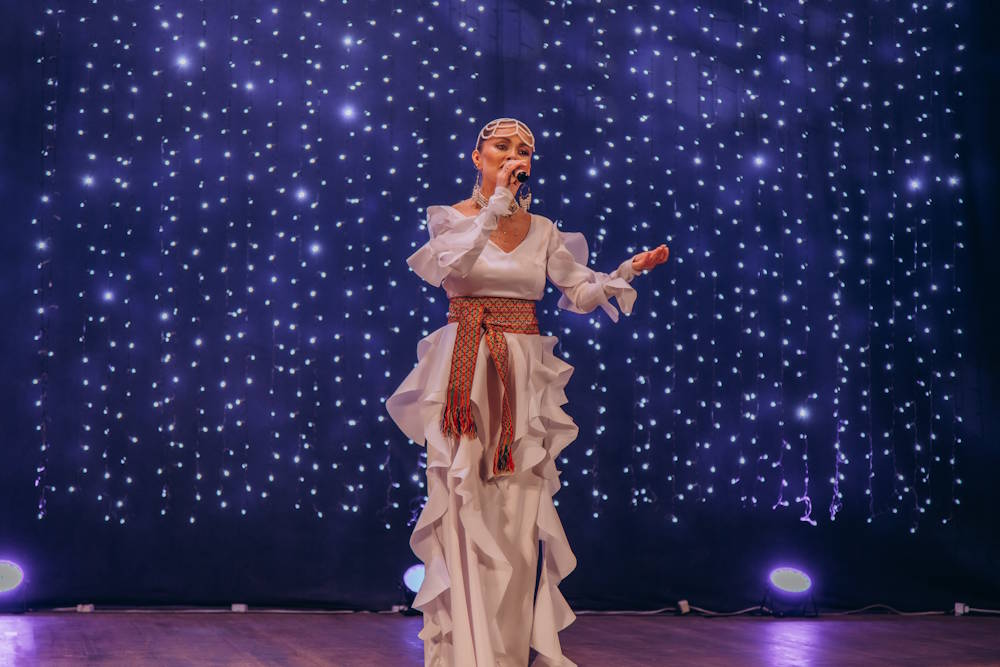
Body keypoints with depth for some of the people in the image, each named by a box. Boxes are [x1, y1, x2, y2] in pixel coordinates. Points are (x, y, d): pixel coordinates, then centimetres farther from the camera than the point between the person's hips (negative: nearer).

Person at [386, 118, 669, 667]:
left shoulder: (542, 230, 13)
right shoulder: (449, 218, 4)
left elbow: (581, 293, 12)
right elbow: (449, 265, -17)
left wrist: (629, 269, -3)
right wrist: (497, 201, -18)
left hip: (523, 376, 3)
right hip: (464, 374, -2)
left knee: (519, 510, 1)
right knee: (463, 503, -6)